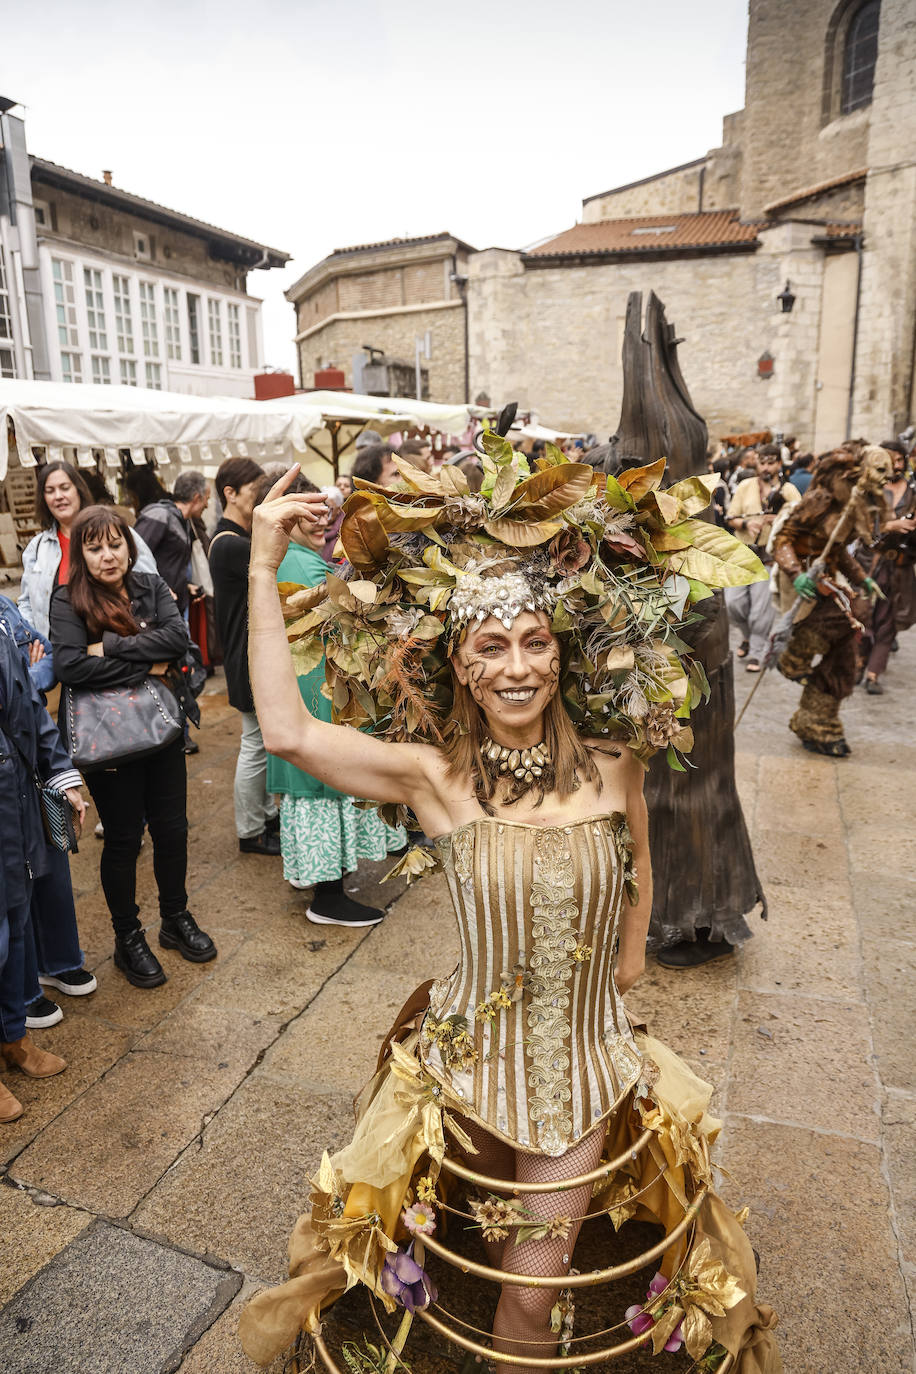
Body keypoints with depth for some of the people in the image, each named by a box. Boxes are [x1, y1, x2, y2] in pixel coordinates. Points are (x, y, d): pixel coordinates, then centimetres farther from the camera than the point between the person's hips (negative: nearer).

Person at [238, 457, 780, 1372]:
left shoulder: (610, 764, -12)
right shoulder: (436, 775, -18)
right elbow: (286, 731, -30)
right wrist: (264, 569, -27)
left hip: (583, 1064, 1)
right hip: (471, 1057, 0)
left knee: (533, 1297, 15)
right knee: (494, 1253, 26)